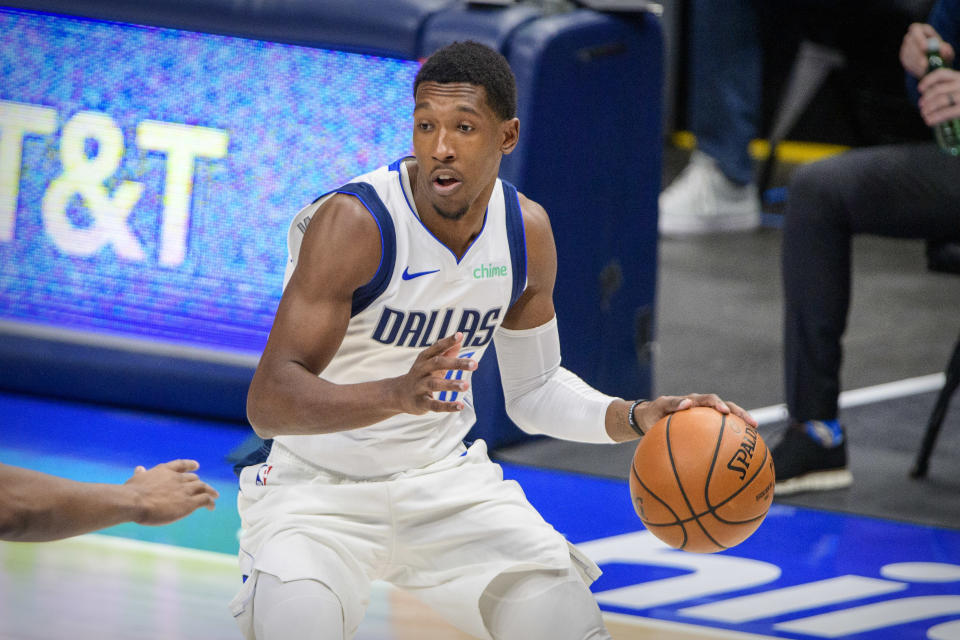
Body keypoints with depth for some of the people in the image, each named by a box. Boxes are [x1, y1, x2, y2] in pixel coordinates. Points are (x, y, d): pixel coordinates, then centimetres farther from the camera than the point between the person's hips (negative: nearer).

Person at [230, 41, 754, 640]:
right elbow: (267, 402, -31)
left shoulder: (526, 231, -4)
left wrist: (637, 417, -6)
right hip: (319, 485, -5)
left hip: (444, 479, 5)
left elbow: (534, 388, 12)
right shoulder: (354, 223, -24)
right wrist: (397, 394, -48)